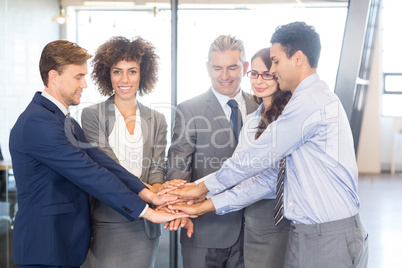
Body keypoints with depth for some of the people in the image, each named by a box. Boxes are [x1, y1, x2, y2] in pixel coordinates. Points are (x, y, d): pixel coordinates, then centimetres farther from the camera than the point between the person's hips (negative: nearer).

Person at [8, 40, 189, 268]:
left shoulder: (65, 121, 13)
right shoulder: (37, 121, -19)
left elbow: (100, 162, 1)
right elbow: (89, 174, -22)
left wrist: (149, 195, -13)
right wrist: (147, 212, -20)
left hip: (69, 245, 9)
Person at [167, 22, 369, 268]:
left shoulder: (310, 101, -15)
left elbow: (256, 157, -13)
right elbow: (271, 175, 11)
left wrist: (203, 187, 0)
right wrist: (205, 206, 6)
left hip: (330, 239, -9)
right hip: (307, 234, 9)